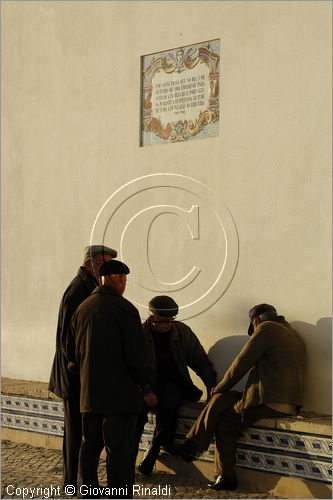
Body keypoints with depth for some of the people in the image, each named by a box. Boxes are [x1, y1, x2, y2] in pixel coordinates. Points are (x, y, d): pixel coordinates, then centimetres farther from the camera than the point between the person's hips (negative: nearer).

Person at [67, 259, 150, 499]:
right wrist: (142, 382, 0)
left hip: (89, 393, 7)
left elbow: (72, 351, 15)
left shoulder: (82, 308, 8)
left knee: (90, 447, 17)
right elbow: (136, 353, -16)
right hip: (120, 394, -7)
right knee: (120, 452, -2)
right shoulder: (125, 309, -13)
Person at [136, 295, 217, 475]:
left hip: (173, 382, 1)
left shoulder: (182, 332, 4)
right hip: (148, 384, -1)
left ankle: (153, 451, -20)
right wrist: (146, 391, -22)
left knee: (169, 401, -33)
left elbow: (201, 362, 9)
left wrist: (213, 387, -2)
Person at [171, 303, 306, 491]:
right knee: (221, 400, 11)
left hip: (268, 402, -9)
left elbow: (241, 363, -5)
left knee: (225, 421, 6)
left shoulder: (267, 328, -4)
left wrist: (220, 387, 9)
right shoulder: (294, 335, 23)